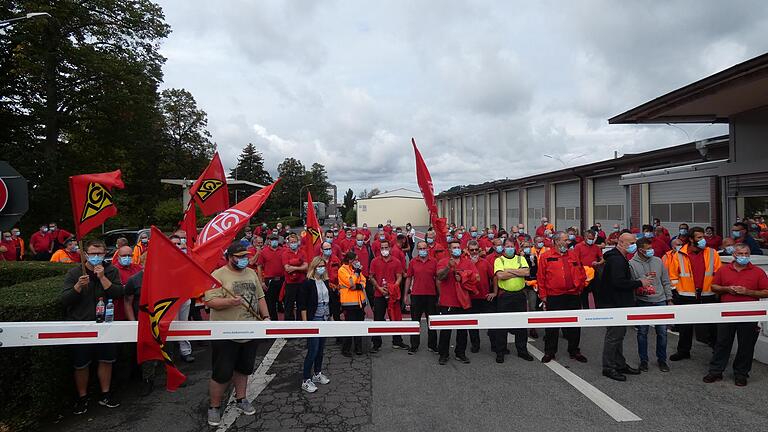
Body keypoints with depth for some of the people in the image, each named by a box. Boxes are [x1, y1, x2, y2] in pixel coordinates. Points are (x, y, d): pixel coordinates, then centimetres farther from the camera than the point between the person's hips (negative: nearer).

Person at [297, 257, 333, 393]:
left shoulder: (326, 282, 8)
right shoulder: (308, 283, -11)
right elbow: (302, 304, -13)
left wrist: (330, 316, 13)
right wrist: (305, 322, -16)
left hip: (325, 319, 6)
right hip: (313, 319, -6)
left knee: (321, 348, 14)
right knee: (312, 350, -5)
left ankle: (317, 374, 30)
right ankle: (306, 380, 6)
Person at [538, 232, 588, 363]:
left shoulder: (574, 255, 9)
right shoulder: (546, 257, -3)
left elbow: (581, 273, 14)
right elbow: (540, 278, -2)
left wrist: (579, 288, 7)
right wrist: (543, 296, -4)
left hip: (573, 296, 3)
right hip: (554, 297, -3)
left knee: (574, 325, 11)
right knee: (552, 327, 6)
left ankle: (574, 351, 26)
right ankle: (549, 352, 18)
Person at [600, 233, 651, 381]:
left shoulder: (620, 258, 16)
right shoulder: (616, 259, -19)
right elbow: (619, 282, -28)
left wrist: (638, 284, 7)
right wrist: (639, 283, -17)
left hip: (618, 303, 11)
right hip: (614, 304, -11)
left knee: (619, 334, 18)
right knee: (613, 336, -3)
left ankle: (620, 364, 28)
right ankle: (608, 368, 6)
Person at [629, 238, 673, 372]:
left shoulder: (658, 261, 5)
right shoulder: (632, 264, -7)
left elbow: (666, 282, 11)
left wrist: (669, 299, 9)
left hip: (660, 301, 3)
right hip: (642, 303, -3)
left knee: (662, 332, 7)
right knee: (642, 332, 7)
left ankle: (662, 359, 24)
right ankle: (643, 360, 21)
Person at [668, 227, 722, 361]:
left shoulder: (712, 253, 1)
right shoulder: (679, 255, -2)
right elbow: (673, 275, 3)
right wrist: (677, 289, -1)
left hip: (708, 297, 0)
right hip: (686, 298, 0)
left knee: (710, 327, 6)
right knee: (685, 327, 10)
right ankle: (683, 351, 23)